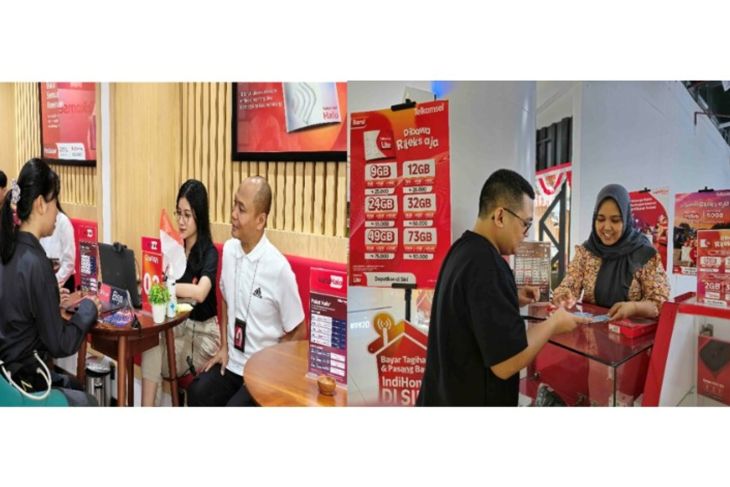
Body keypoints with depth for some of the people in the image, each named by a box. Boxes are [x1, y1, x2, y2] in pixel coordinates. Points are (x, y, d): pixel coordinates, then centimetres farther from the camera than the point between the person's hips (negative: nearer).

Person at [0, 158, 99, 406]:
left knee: (75, 386, 27)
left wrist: (51, 300, 9)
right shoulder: (34, 262, -25)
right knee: (88, 402, 15)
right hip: (20, 385, -8)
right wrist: (88, 308, -6)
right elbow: (60, 345, -19)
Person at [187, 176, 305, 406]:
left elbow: (298, 333, -8)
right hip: (231, 362, 5)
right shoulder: (228, 250, -1)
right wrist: (224, 347, 8)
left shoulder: (279, 268, -20)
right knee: (196, 394, -16)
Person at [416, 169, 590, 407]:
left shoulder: (462, 249, 3)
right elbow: (506, 363, -28)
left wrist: (511, 300, 8)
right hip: (469, 399, -9)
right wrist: (553, 323, -14)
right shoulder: (486, 265, -27)